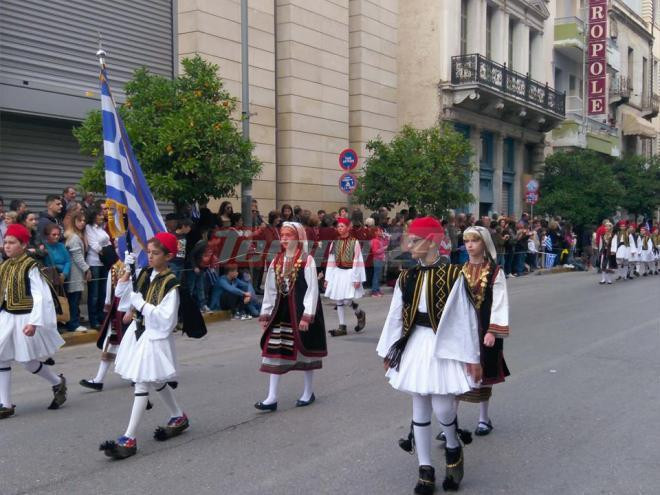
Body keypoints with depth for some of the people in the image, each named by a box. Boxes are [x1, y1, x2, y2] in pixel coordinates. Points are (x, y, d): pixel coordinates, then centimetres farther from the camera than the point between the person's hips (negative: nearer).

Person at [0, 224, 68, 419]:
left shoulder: (31, 267, -13)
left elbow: (40, 296, -18)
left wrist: (34, 322, -26)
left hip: (25, 318, -7)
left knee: (28, 361, 3)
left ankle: (58, 383, 29)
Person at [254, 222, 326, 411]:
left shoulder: (307, 261, -12)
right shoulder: (276, 262, 7)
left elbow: (312, 290, -15)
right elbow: (270, 290, 11)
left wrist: (307, 316, -19)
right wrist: (265, 314, 8)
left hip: (301, 312, -5)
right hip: (281, 312, 6)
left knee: (306, 350, 8)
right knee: (275, 352, 2)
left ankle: (308, 392, 26)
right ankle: (272, 398, 6)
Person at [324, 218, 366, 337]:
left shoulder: (354, 242, -7)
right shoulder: (334, 243, 6)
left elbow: (357, 261, -8)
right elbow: (331, 261, 7)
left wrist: (357, 278, -12)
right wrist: (327, 278, 5)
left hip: (350, 273, -5)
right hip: (337, 273, 5)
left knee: (347, 300, -12)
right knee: (338, 301, 3)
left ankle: (360, 313, 19)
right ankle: (342, 327, 10)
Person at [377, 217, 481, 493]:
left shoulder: (453, 275, -10)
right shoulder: (406, 278, 3)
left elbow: (466, 318, -9)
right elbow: (396, 316, 9)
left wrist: (473, 358, -9)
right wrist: (387, 352, 12)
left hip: (445, 345, -4)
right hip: (415, 344, 5)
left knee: (441, 407, -8)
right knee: (419, 407, 8)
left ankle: (453, 448, 26)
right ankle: (425, 470, 19)